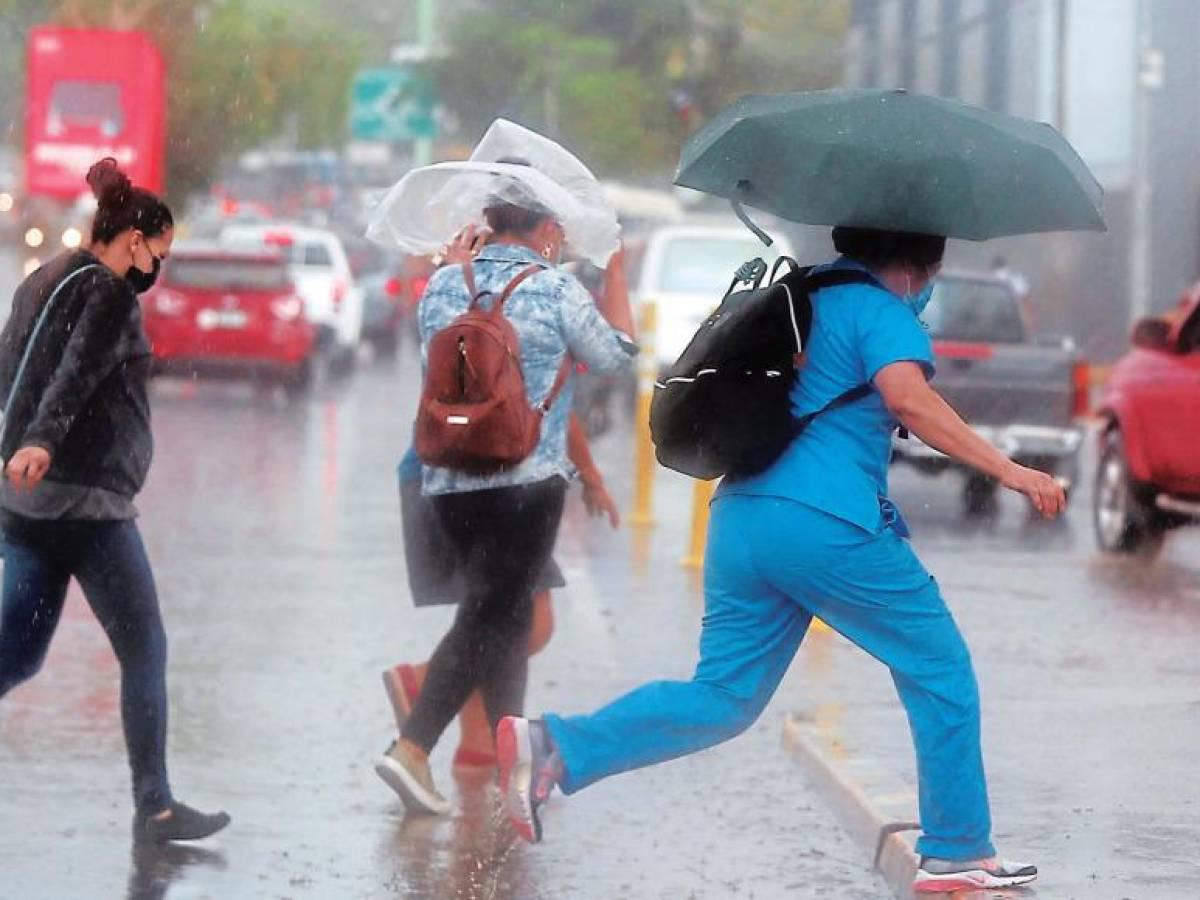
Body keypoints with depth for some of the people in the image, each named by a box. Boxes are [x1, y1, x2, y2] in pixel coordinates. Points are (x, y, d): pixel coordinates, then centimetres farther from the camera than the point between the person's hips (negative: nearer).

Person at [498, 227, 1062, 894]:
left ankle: (556, 748, -8)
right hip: (828, 525, -8)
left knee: (723, 697, 9)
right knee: (941, 675, 6)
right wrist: (1008, 470, -23)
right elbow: (906, 395, -23)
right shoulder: (880, 309, -4)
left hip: (741, 516, 8)